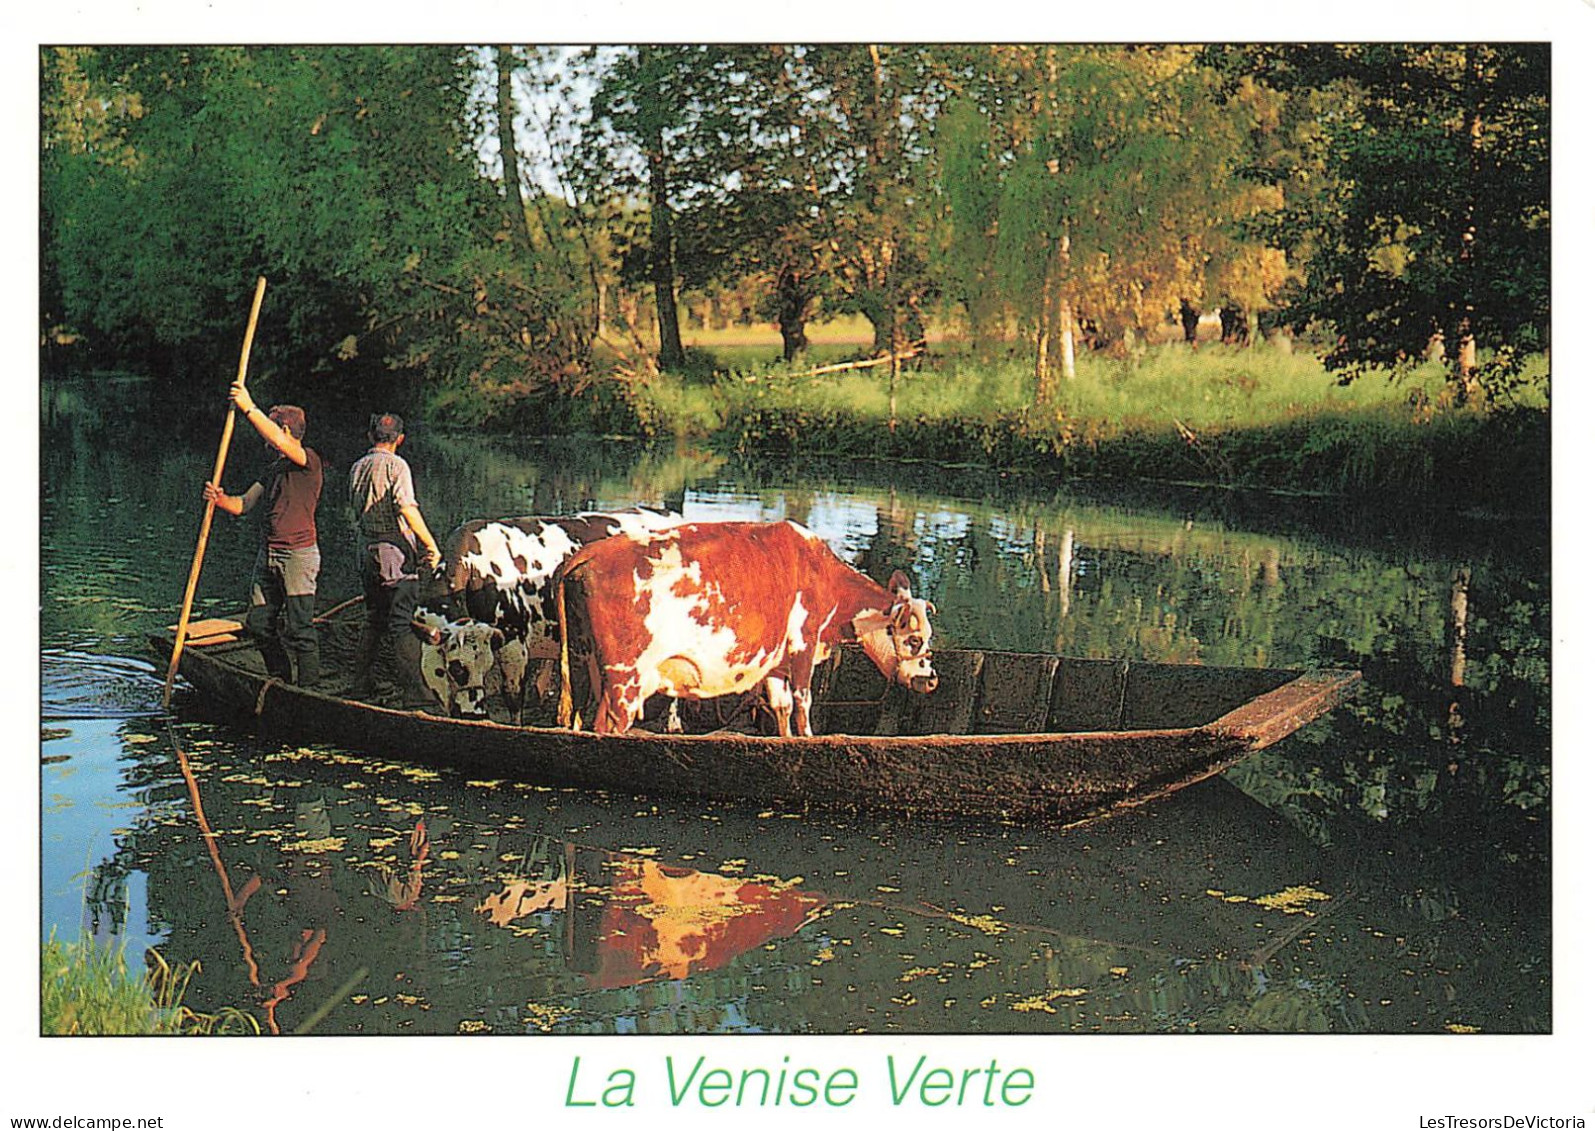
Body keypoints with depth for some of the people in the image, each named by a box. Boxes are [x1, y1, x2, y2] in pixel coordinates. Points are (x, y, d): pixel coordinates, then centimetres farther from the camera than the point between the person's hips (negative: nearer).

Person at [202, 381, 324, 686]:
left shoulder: (308, 460, -6)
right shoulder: (273, 470, 20)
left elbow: (279, 442, -26)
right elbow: (243, 504, 16)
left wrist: (249, 408, -23)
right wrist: (220, 499, -6)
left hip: (298, 554, -9)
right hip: (268, 555, 9)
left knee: (299, 628, -7)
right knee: (259, 624, 10)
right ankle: (282, 683, 22)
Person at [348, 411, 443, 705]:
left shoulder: (357, 468, 12)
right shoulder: (396, 465, -10)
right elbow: (407, 509, -20)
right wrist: (432, 545, -19)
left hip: (367, 549, 7)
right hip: (395, 550, -7)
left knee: (373, 619, 18)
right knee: (402, 624, -8)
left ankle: (361, 683, 22)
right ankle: (413, 691, -10)